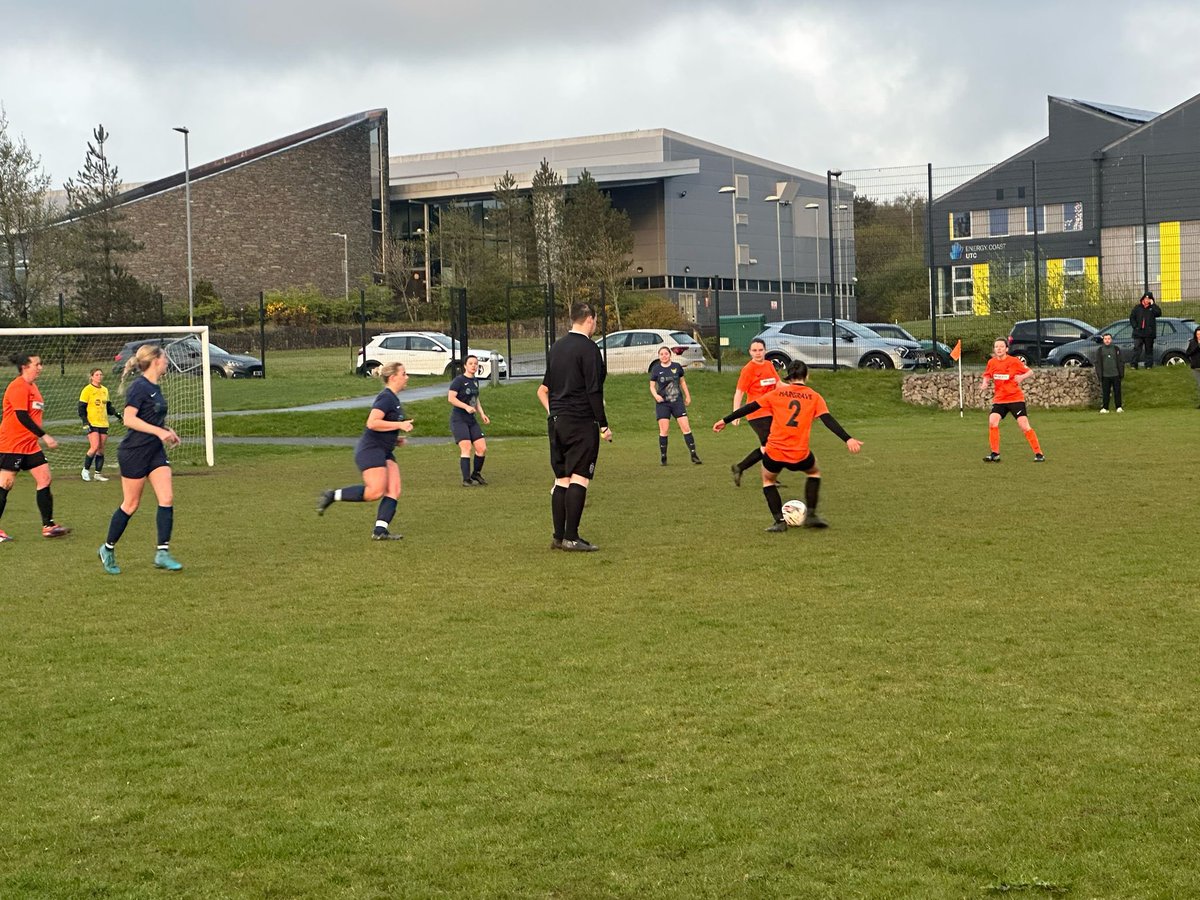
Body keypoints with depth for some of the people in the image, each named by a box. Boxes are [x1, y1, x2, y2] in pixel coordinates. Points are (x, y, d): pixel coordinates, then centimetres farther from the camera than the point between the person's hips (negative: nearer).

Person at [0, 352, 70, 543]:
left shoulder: (32, 386, 13)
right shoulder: (18, 387, -16)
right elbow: (22, 417, -23)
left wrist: (41, 437, 21)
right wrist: (44, 436, -22)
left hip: (29, 445, 9)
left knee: (44, 478, 2)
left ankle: (48, 525, 5)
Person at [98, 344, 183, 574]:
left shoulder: (155, 388, 11)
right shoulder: (140, 387, -15)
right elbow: (129, 419, -24)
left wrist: (167, 431, 13)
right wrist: (159, 431, -26)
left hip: (155, 451, 8)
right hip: (134, 452, -8)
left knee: (167, 499, -4)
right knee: (131, 504, 2)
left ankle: (162, 553, -3)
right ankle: (108, 550, 19)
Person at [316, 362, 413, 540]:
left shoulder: (392, 399, 18)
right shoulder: (386, 398, -13)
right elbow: (372, 423, -24)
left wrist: (395, 438, 17)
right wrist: (399, 425, -20)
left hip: (384, 452, 10)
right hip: (371, 450, -10)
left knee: (394, 491, -3)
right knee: (376, 491, -18)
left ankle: (380, 530, -6)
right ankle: (332, 496, -5)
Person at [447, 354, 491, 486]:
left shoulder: (475, 381, 15)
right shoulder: (459, 380, -9)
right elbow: (451, 397, -18)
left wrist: (482, 414, 15)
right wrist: (466, 407, -26)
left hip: (471, 420, 8)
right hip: (458, 420, -7)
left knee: (482, 448, 2)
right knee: (466, 448, -16)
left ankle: (476, 475, 21)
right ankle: (466, 480, -12)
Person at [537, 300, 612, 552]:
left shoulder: (556, 348, 14)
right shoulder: (588, 349, -11)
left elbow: (544, 389, 18)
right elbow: (594, 391, -14)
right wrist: (604, 425, -9)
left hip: (556, 422, 8)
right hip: (581, 423, -8)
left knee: (561, 479, 10)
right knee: (579, 478, -6)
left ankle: (559, 536, 12)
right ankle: (571, 538, -9)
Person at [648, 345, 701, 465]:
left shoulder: (677, 367, 4)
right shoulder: (656, 369, -1)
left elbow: (682, 382, 17)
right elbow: (652, 386, 3)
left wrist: (688, 396, 18)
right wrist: (656, 395, -17)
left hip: (677, 401, 1)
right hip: (662, 403, -1)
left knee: (686, 427, -5)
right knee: (664, 430, -4)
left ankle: (693, 454, 0)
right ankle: (663, 457, 6)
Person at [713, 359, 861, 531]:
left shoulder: (777, 393, 7)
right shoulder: (814, 397, 6)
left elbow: (750, 407, 8)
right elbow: (828, 420, -6)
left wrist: (725, 420, 14)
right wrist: (848, 439, -10)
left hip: (774, 452, 0)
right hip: (799, 455, 0)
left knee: (768, 479, 28)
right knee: (814, 472, 32)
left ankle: (779, 521, 14)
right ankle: (811, 515, 21)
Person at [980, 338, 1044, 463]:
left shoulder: (1014, 361, -9)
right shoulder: (991, 362, 2)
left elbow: (1030, 371, -2)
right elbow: (987, 375, 19)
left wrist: (1022, 376, -22)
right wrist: (984, 384, -2)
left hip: (1015, 398, -4)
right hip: (999, 399, 4)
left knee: (1024, 426, -9)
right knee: (992, 421, -15)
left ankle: (1038, 454, 1)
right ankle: (995, 454, -3)